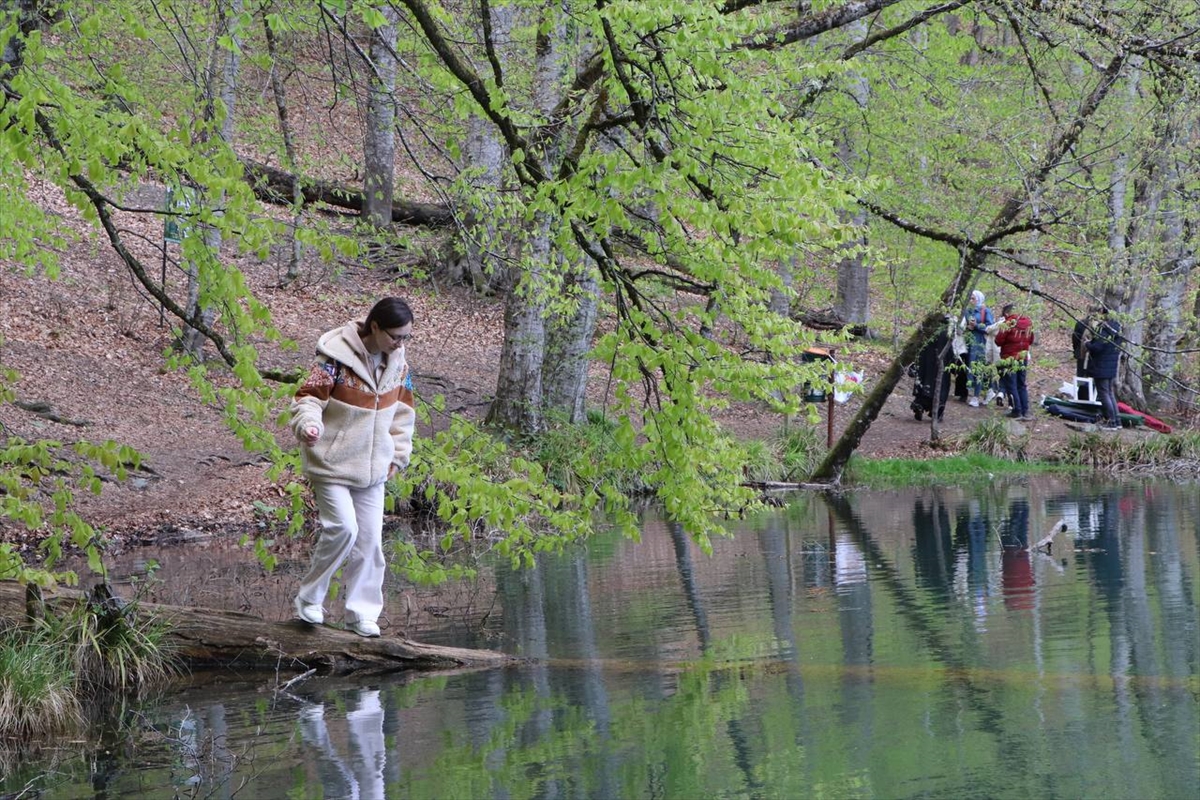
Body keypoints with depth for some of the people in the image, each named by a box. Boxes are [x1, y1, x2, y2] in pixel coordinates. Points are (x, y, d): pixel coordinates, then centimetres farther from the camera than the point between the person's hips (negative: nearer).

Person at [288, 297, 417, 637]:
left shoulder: (397, 364, 3)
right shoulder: (335, 358, -18)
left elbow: (403, 410, 17)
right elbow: (307, 397, -16)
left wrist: (398, 454, 12)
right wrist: (309, 425, -36)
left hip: (372, 469, 6)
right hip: (331, 464, -6)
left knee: (370, 539, 4)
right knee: (343, 527, -18)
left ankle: (362, 612, 15)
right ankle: (309, 599, 0)